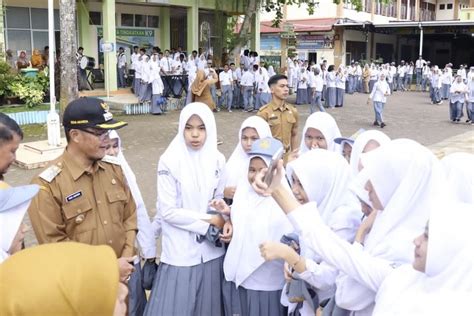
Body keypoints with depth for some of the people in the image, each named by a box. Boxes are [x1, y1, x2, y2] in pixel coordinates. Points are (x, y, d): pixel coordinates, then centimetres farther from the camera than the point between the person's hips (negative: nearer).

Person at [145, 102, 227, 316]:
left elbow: (220, 199, 9)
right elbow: (167, 211, -14)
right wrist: (209, 221, -11)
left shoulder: (217, 160, 1)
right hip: (180, 251, -4)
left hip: (211, 250, 4)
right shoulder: (170, 161, -12)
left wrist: (224, 221, -13)